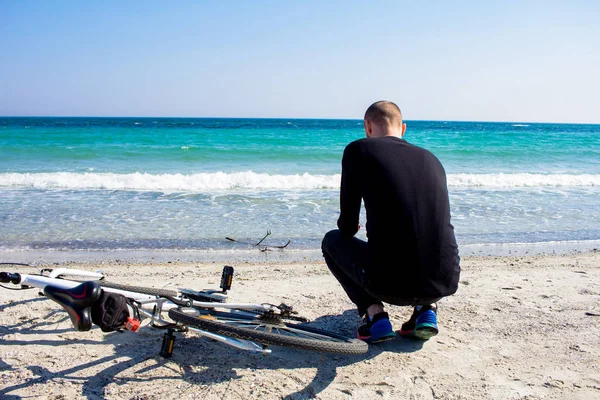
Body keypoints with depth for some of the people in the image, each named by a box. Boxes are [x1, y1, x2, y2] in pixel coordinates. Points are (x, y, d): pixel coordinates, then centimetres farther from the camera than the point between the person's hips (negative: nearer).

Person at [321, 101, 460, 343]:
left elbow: (347, 228, 7)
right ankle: (426, 310, 16)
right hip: (445, 284, 5)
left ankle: (375, 315, 7)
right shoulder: (432, 160, 17)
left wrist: (347, 228, 34)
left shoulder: (359, 150, 4)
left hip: (390, 284, -4)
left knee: (332, 241, 25)